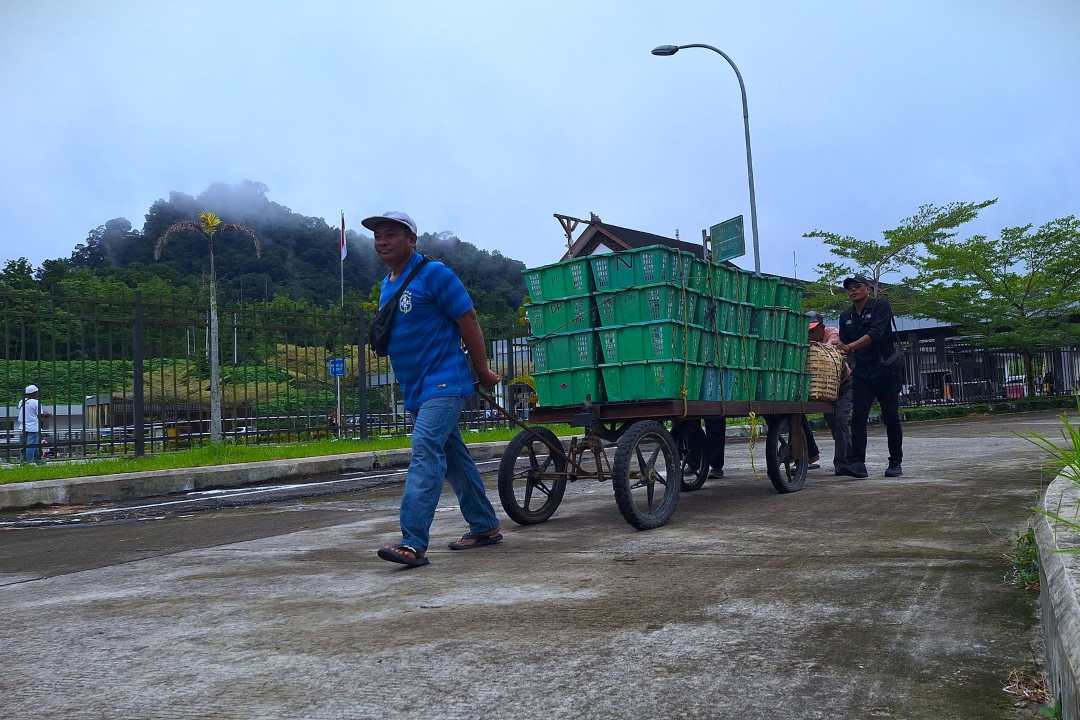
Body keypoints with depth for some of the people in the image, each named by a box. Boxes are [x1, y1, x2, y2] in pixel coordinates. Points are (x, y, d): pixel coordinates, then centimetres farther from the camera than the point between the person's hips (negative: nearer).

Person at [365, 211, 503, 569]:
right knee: (454, 457, 15)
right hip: (416, 388, 9)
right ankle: (485, 526, 27)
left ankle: (413, 542, -24)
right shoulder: (387, 285, 14)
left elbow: (468, 321, -11)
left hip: (443, 383, -9)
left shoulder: (434, 274, -10)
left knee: (425, 452, -20)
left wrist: (483, 371, -8)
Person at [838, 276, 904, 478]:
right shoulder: (846, 316, 11)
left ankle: (896, 463, 14)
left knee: (891, 417, 2)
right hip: (862, 374, 4)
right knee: (858, 416, -11)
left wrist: (852, 346, -32)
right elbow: (843, 344, 13)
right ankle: (858, 462, -14)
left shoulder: (881, 306, -5)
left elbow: (875, 333, -20)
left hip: (886, 370, -4)